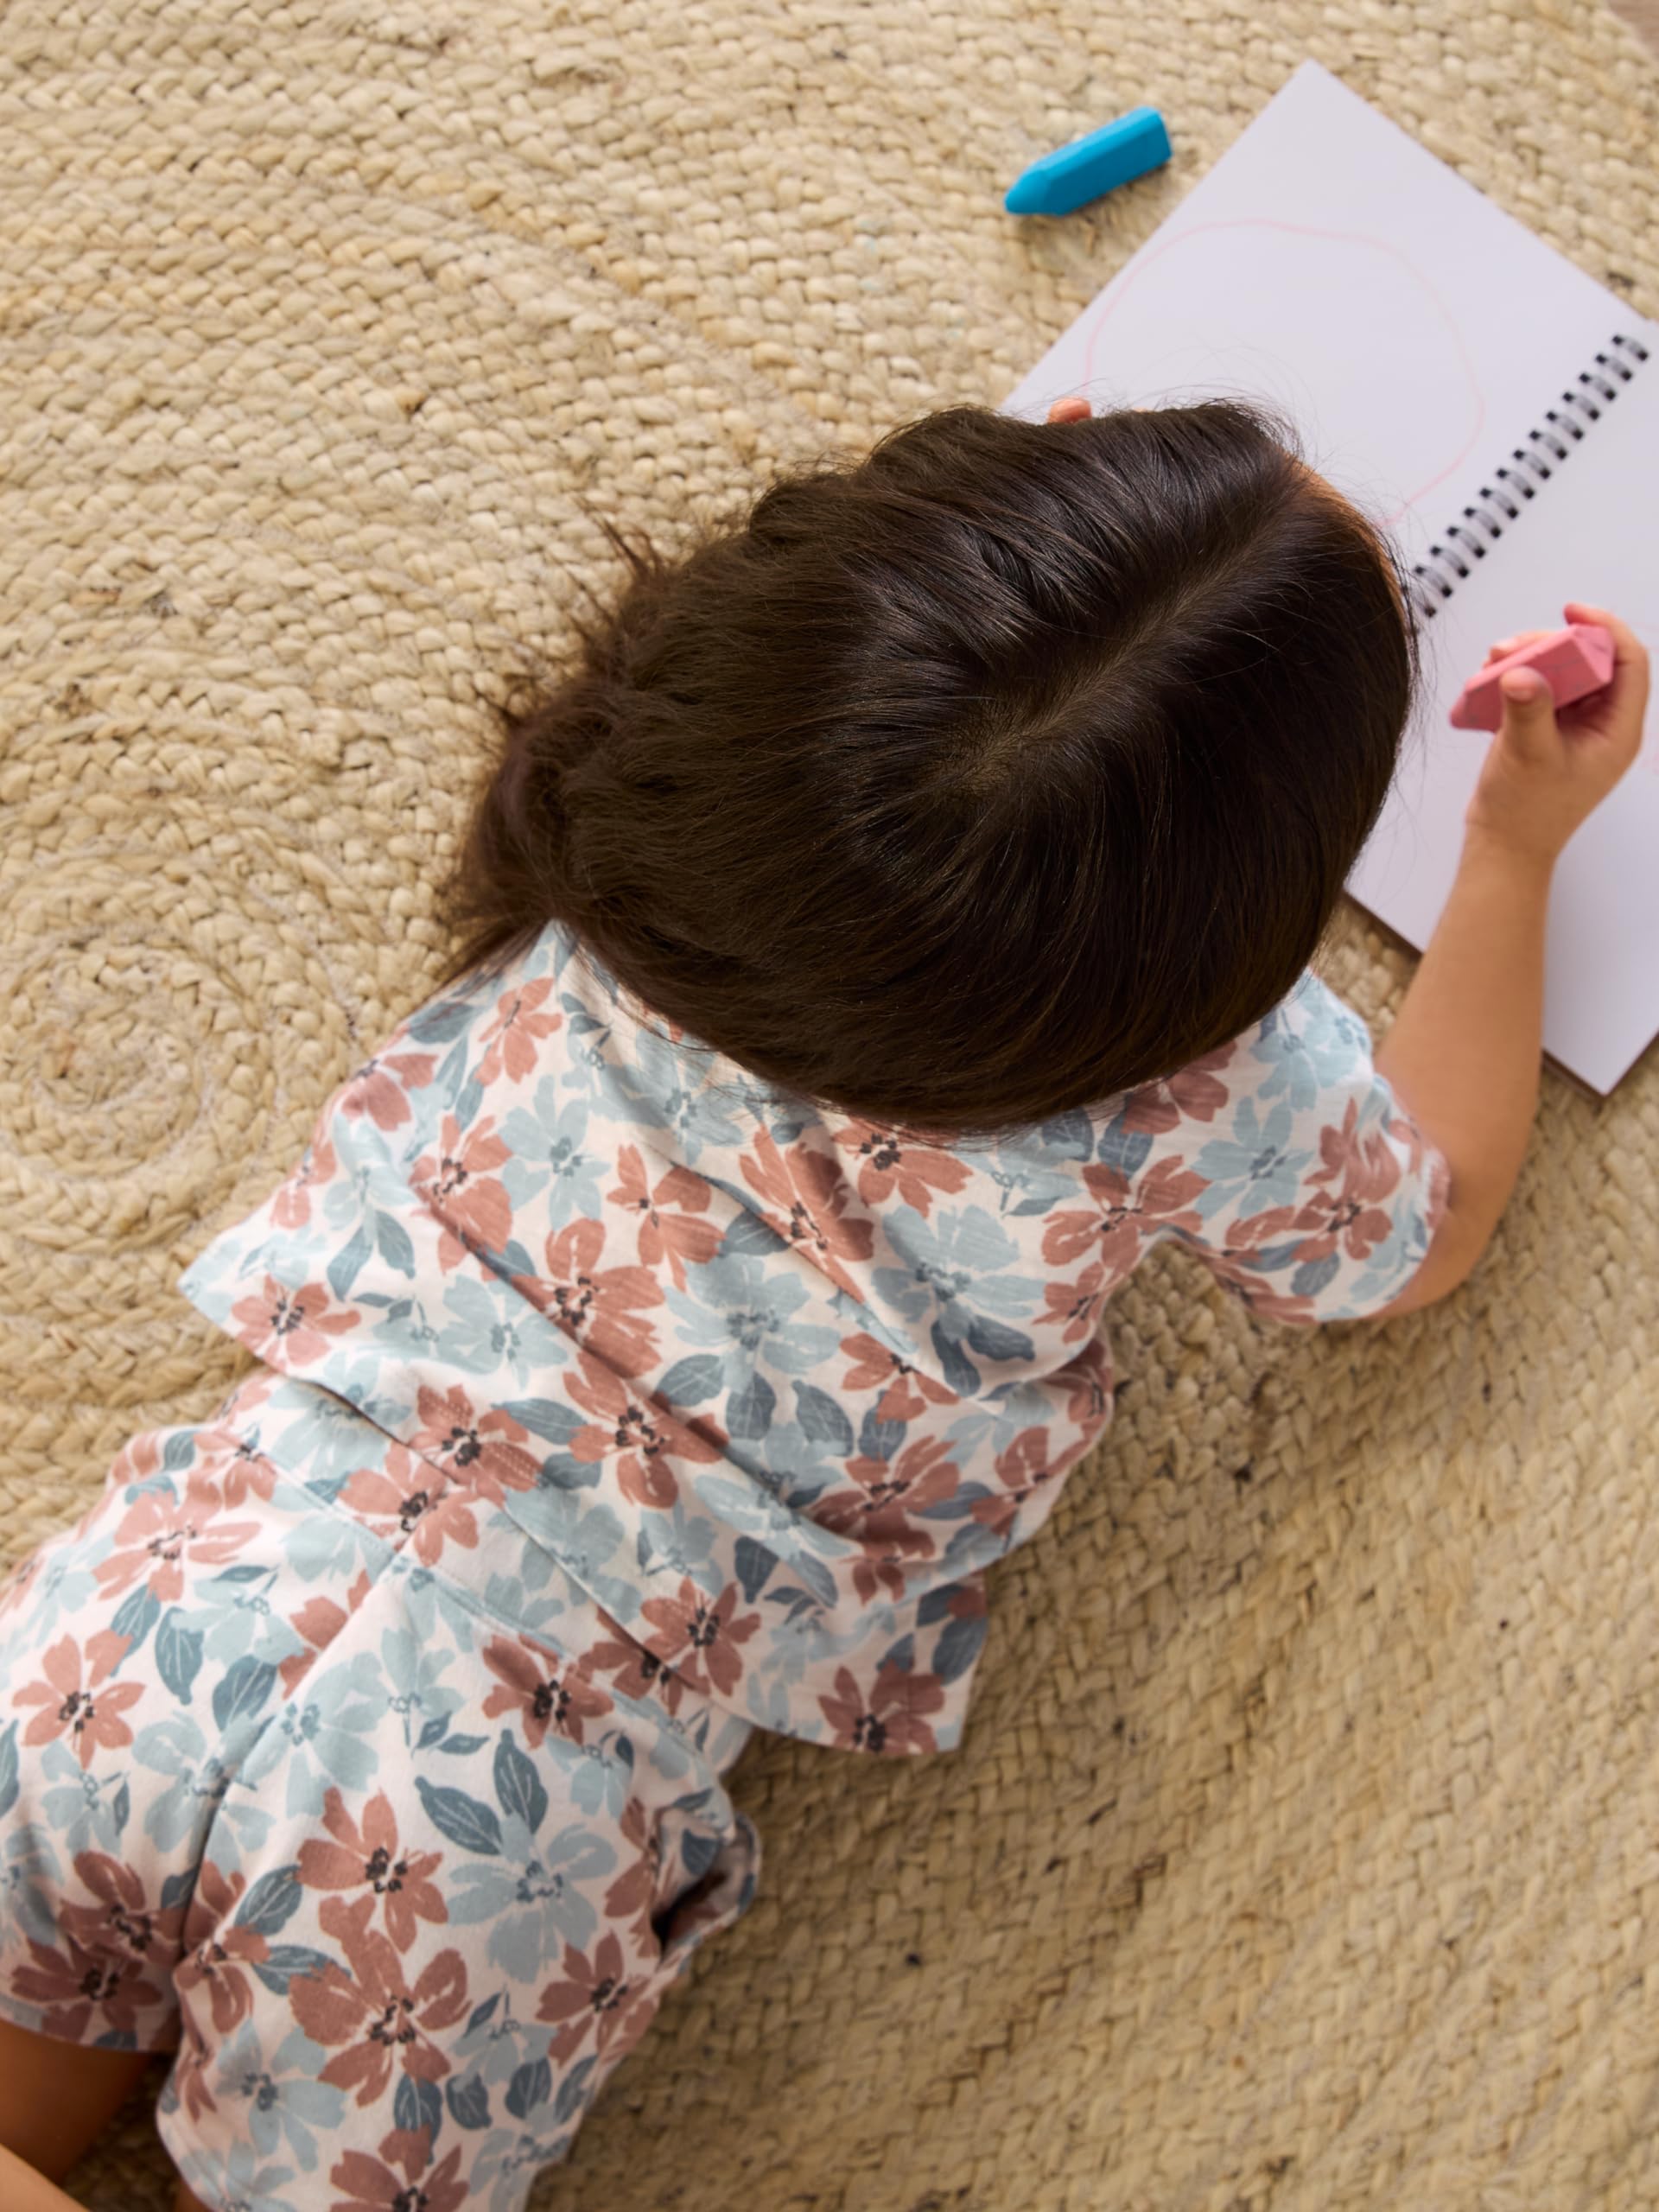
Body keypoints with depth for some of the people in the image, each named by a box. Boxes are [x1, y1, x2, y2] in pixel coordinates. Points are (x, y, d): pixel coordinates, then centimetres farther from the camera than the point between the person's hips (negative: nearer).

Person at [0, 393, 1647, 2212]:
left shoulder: (672, 775, -7)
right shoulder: (1191, 1089, -15)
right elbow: (1425, 1228, 10)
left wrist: (1001, 561, 20)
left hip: (188, 1601, 3)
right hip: (479, 1823, -3)